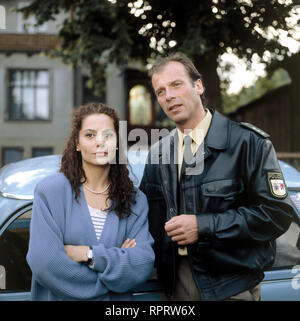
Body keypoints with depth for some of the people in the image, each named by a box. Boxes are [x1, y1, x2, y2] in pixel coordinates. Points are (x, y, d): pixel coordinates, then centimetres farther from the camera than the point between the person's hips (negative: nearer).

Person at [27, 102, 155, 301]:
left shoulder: (136, 201, 0)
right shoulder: (50, 191, -9)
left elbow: (144, 265, -9)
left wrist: (89, 254, -18)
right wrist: (117, 258, -11)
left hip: (117, 299, 3)